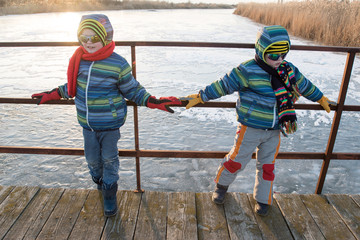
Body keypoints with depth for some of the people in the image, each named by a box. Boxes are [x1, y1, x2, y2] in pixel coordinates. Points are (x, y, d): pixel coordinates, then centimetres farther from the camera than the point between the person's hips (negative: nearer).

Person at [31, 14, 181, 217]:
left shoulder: (118, 64, -16)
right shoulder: (78, 61, -2)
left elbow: (133, 90, -6)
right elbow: (72, 86, 15)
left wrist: (154, 102, -15)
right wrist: (52, 95, 16)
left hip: (110, 125, -4)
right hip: (87, 124, 4)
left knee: (109, 159, 7)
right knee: (92, 159, 18)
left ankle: (110, 195, 28)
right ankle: (99, 181, 49)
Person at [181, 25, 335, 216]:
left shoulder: (289, 70, 2)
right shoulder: (248, 71, -16)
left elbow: (305, 86, 19)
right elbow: (222, 86, -14)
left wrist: (322, 100, 32)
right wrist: (198, 97, -14)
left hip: (274, 131, 5)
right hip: (250, 129, -5)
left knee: (267, 165, 15)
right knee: (237, 160, 7)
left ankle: (263, 199, 35)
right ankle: (221, 185, 35)